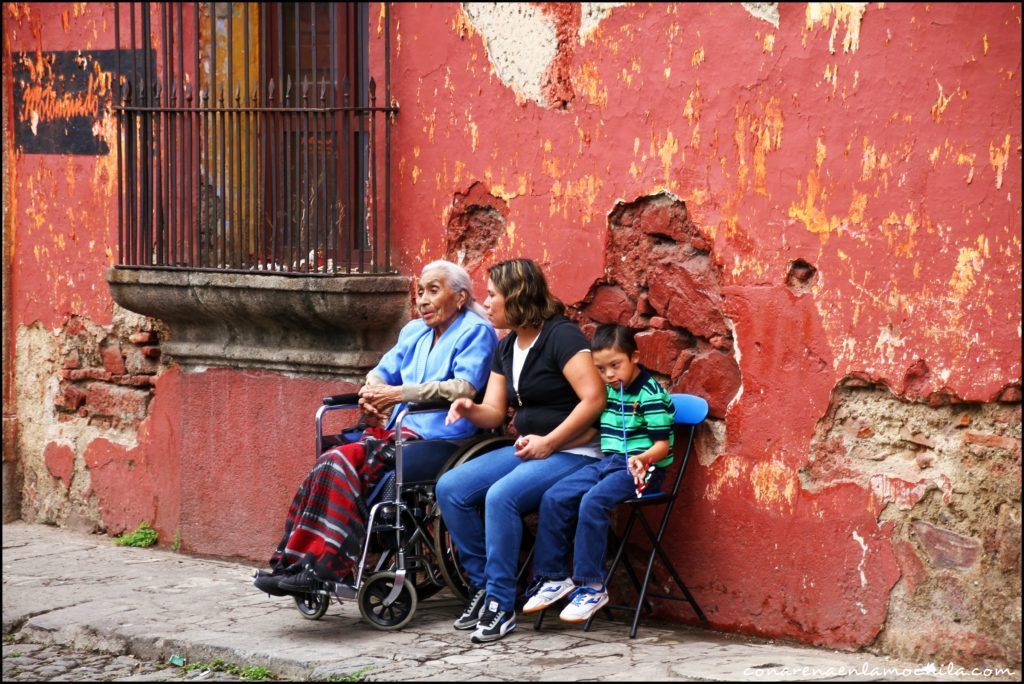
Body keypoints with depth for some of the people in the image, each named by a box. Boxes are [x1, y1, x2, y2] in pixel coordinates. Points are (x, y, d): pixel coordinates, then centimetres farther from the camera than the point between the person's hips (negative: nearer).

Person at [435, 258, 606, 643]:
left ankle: (501, 605, -23)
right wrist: (470, 411, -8)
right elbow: (495, 412, 15)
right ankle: (482, 585, -1)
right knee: (450, 488, -9)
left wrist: (549, 442, -20)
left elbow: (594, 399, -21)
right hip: (526, 450, 9)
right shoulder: (506, 348, 14)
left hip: (572, 453, -9)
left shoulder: (561, 336, -13)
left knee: (501, 495, -32)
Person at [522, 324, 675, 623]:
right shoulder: (608, 391, 13)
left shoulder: (651, 394, -12)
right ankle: (554, 577, 1)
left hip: (639, 469, -8)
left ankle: (592, 587, -23)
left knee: (593, 501, -30)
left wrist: (643, 458, -34)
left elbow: (662, 444, -13)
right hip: (606, 463, 8)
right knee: (554, 498, -7)